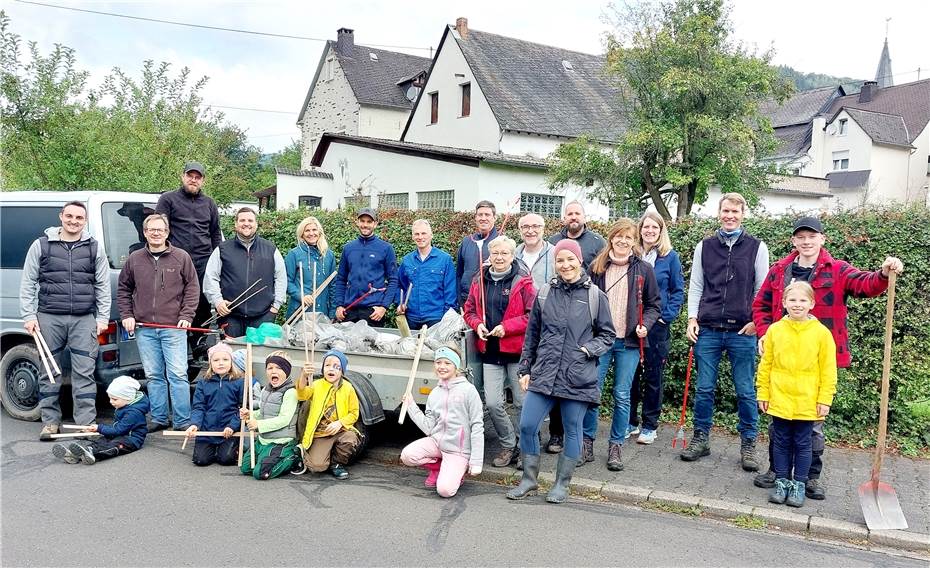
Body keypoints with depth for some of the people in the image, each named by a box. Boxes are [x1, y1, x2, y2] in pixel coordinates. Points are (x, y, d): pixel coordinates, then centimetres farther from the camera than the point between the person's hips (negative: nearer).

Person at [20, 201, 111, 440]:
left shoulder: (94, 248, 8)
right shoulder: (41, 245, 6)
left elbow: (103, 286, 9)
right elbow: (28, 284, 7)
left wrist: (102, 317, 3)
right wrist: (29, 316, 0)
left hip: (84, 319, 0)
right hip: (49, 318, 0)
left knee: (84, 373, -1)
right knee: (49, 371, 7)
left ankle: (86, 422, 4)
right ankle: (50, 421, 18)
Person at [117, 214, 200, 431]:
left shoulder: (181, 258, 3)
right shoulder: (134, 259, 10)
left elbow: (193, 287, 3)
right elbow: (123, 289, 18)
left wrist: (186, 316, -5)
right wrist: (127, 315, 7)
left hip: (173, 327, -3)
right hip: (144, 329, 3)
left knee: (178, 375, -5)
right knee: (153, 376, 10)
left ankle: (183, 422, 2)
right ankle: (159, 419, 19)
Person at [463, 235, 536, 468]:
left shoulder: (523, 281, -7)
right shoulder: (480, 281, 8)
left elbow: (533, 315, -11)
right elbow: (469, 310, 16)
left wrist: (507, 327, -17)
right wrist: (478, 324, -4)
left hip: (516, 351, -4)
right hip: (490, 351, 4)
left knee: (523, 403, 5)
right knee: (492, 403, 2)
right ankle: (509, 446, 23)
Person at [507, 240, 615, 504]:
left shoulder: (596, 296, 0)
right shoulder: (544, 294, 7)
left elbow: (607, 335, 7)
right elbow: (532, 335, 13)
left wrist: (589, 349, -11)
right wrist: (525, 369, 11)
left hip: (578, 377, -2)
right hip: (543, 374, 2)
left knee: (572, 430, 8)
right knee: (527, 426, -1)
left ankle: (562, 484, 25)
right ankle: (529, 479, 19)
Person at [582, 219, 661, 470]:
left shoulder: (643, 269, 3)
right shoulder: (596, 267, 5)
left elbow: (653, 304, 8)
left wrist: (645, 325, -9)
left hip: (629, 341, 0)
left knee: (622, 396, 5)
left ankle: (615, 447, 18)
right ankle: (587, 443, 14)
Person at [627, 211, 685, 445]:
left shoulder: (670, 257, 0)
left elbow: (678, 291, 1)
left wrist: (666, 316, -9)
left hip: (657, 326, -2)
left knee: (653, 376, 6)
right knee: (630, 374, 6)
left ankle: (650, 425, 16)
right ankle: (630, 421, 19)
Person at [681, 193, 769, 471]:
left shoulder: (756, 247, 5)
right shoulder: (704, 246, 10)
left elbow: (763, 289, 5)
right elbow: (695, 286, 12)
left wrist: (757, 322, -4)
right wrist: (692, 319, 2)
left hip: (742, 332, -1)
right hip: (708, 330, 2)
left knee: (746, 392, 5)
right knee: (704, 389, 7)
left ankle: (748, 444, 18)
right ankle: (700, 439, 19)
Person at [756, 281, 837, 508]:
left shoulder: (822, 333, -5)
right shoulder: (774, 330, -1)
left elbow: (828, 369, -2)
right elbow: (765, 365, 5)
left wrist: (825, 399, -4)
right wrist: (763, 393, 4)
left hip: (807, 402, -1)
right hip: (779, 400, 1)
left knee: (802, 444, 8)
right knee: (781, 442, 11)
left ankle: (799, 485, 21)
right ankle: (781, 481, 23)